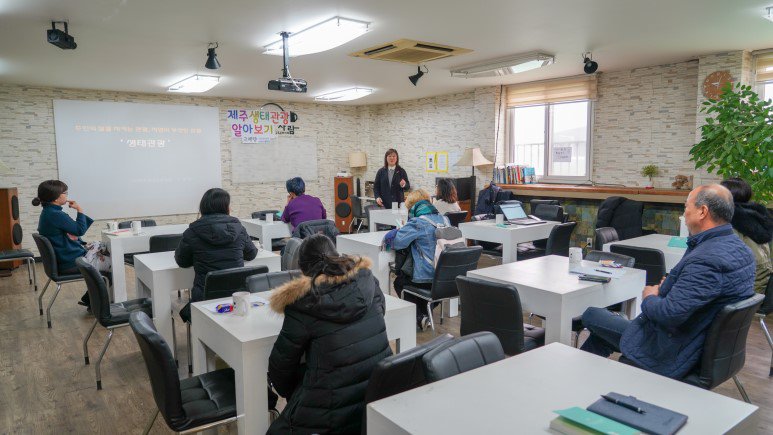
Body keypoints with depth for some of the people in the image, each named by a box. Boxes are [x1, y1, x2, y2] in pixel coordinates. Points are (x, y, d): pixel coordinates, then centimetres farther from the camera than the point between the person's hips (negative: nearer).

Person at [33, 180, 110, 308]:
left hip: (63, 258, 10)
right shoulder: (56, 215, -24)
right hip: (71, 263, -10)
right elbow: (80, 230, -15)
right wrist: (80, 210, -4)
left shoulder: (47, 212, 8)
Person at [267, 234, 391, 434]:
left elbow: (281, 363, -3)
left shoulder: (303, 304, -15)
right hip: (381, 395, 5)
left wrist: (289, 393, 16)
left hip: (333, 411, -4)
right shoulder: (366, 280, -5)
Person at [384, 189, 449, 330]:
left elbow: (395, 241, -18)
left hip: (427, 278, -7)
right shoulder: (445, 219, 5)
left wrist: (397, 231, 4)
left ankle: (419, 316, 13)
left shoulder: (417, 223, -17)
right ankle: (426, 312, 30)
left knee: (399, 281, 24)